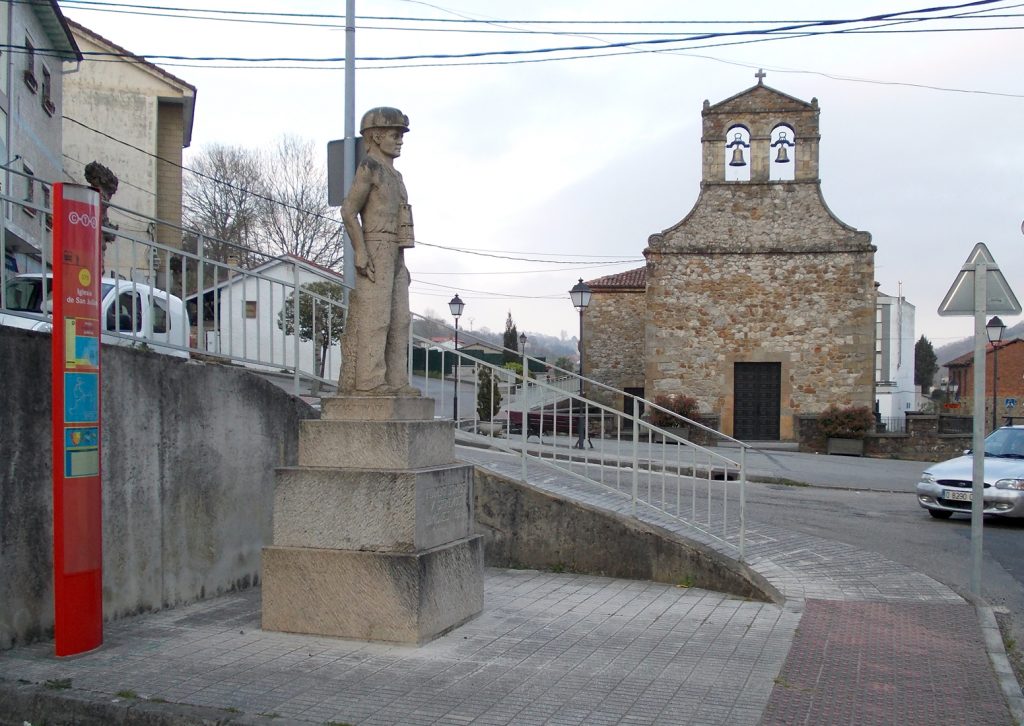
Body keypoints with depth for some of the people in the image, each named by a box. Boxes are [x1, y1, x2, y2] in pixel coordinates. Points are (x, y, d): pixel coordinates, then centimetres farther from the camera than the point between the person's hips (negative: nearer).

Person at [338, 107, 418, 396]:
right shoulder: (369, 167, -5)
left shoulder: (393, 174, 23)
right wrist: (360, 252, -20)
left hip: (394, 254, 9)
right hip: (374, 250, -9)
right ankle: (369, 381, -12)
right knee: (374, 317, -12)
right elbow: (348, 211, -13)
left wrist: (401, 263, 21)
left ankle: (395, 382, 5)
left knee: (399, 320, 4)